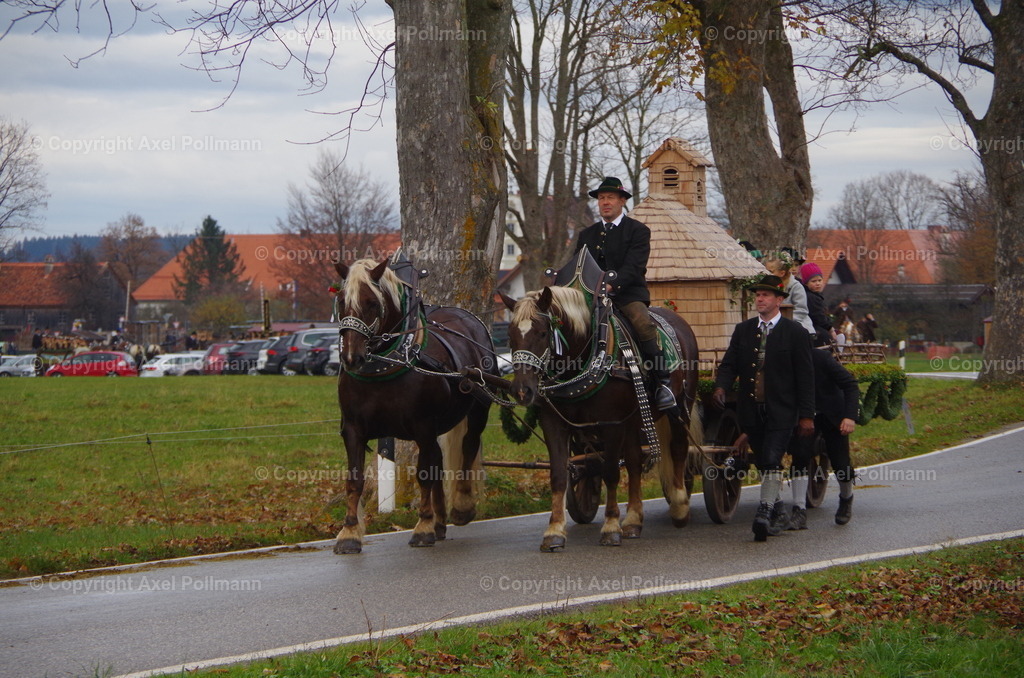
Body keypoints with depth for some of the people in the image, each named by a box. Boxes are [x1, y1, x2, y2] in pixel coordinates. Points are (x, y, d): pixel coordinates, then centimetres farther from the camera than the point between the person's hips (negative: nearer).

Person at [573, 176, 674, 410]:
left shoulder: (638, 231, 4)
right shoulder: (587, 235, 20)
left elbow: (633, 266, -10)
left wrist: (613, 285, -28)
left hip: (628, 293, -5)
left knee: (643, 324, -30)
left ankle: (662, 384, -29)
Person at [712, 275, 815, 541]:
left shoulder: (795, 332, -1)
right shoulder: (743, 330, 10)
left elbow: (805, 376, -2)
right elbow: (730, 363, 5)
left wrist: (807, 415, -7)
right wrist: (721, 386, -17)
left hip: (781, 411, -5)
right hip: (751, 410, 5)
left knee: (771, 461, -16)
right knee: (763, 463, 13)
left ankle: (765, 514, -19)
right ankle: (777, 511, 28)